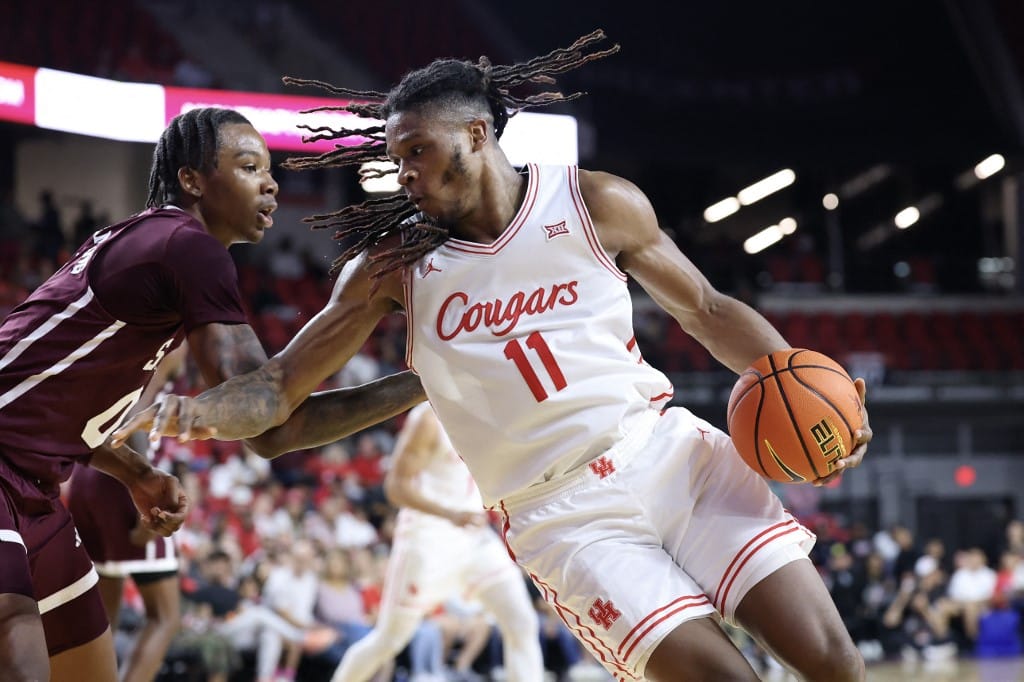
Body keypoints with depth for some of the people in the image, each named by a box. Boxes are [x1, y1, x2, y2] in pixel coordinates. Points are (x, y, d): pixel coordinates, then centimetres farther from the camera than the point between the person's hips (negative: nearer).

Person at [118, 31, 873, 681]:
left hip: (672, 453, 1)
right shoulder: (394, 263, 1)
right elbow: (282, 387, 1)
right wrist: (197, 410, -20)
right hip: (564, 516, -1)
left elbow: (708, 311, 11)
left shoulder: (597, 204, 0)